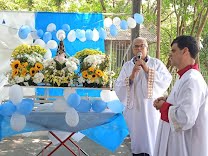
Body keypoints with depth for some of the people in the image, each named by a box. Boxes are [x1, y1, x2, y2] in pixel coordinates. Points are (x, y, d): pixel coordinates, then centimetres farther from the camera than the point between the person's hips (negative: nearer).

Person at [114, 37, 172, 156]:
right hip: (134, 109, 2)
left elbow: (167, 79, -12)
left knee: (151, 137, 2)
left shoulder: (156, 63, 2)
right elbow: (118, 87, -2)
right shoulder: (127, 66, 7)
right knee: (136, 138, 9)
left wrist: (148, 70, -17)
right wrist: (132, 76, -17)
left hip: (151, 109, -2)